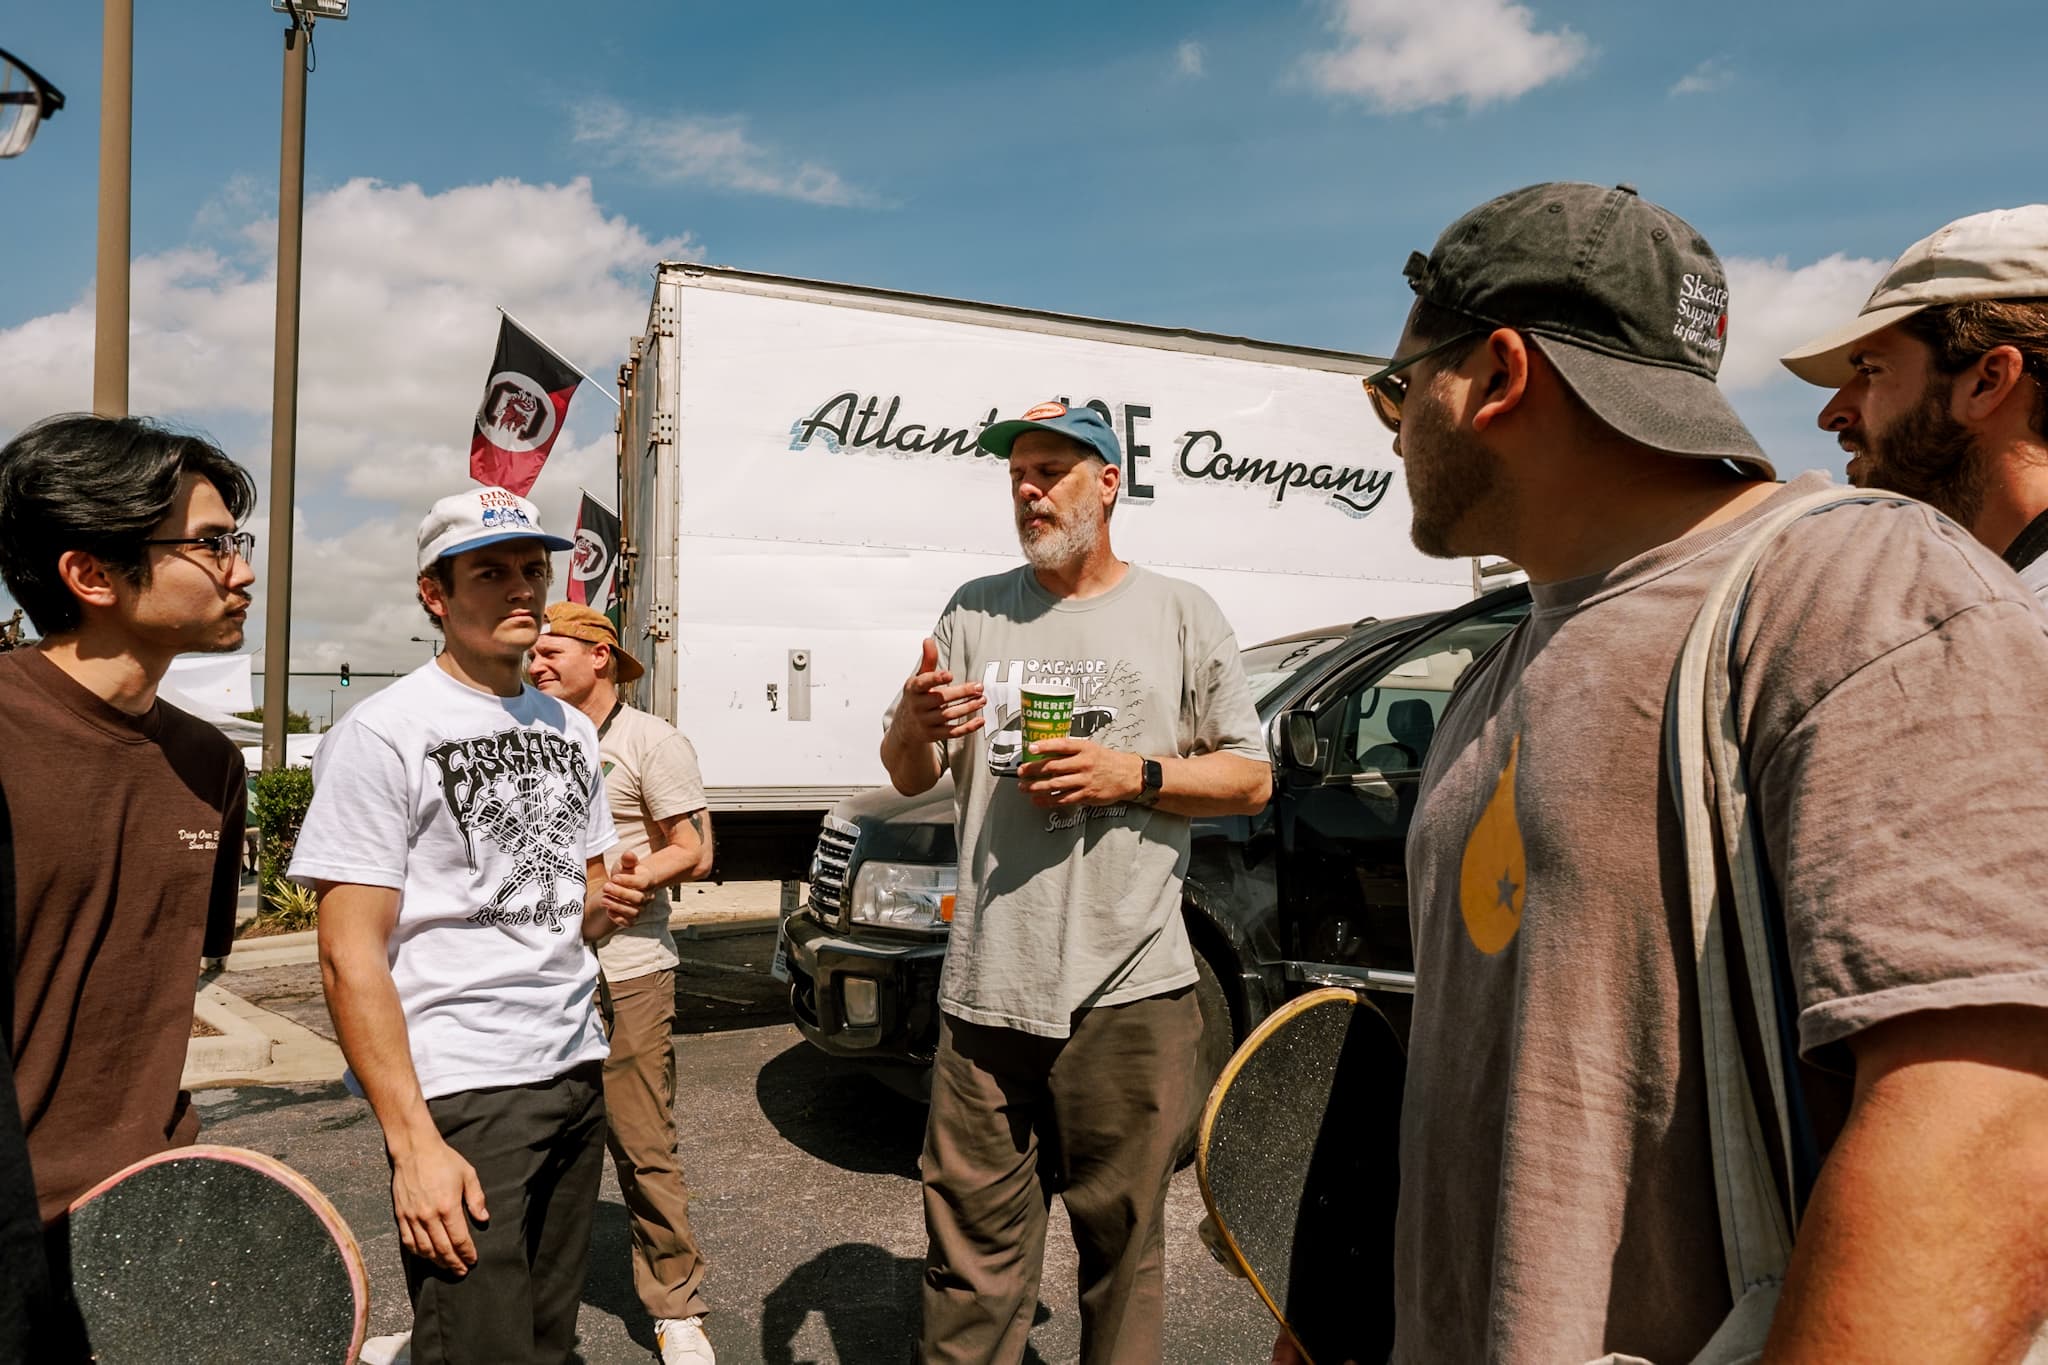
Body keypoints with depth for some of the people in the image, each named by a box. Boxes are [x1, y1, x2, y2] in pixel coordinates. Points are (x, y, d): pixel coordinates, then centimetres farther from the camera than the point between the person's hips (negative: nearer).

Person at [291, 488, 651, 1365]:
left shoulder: (569, 730, 12)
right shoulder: (383, 733, -9)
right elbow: (350, 957, -13)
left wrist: (605, 905, -2)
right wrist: (412, 1144, -17)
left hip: (578, 1072, 7)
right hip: (459, 1093, -6)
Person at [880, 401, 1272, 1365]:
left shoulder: (1179, 614, 5)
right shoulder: (974, 612, 11)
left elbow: (1251, 778, 5)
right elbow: (909, 779, 12)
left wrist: (1134, 774, -11)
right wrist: (913, 726, -12)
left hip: (1129, 992, -1)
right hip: (987, 988, 2)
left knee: (1122, 1235, 12)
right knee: (972, 1236, 8)